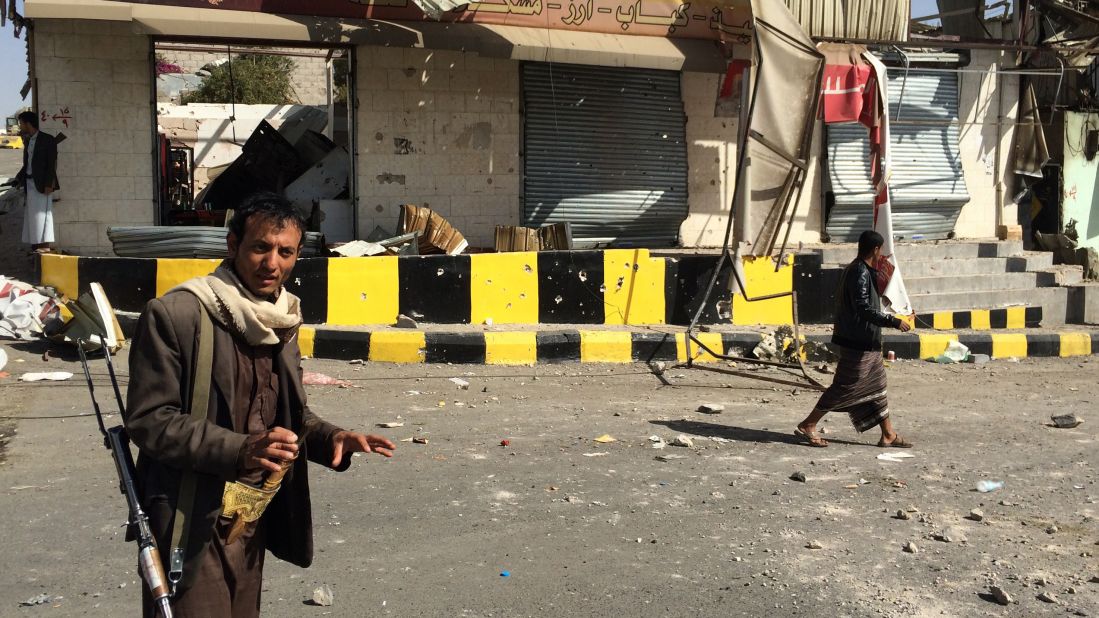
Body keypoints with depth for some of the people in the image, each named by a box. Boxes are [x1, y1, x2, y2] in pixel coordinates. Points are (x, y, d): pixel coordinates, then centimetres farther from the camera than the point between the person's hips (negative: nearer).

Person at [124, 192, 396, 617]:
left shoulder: (282, 323, 8)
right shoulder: (174, 315, -15)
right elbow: (148, 419, -18)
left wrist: (329, 438, -5)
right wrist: (239, 450, -29)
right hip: (193, 526, -7)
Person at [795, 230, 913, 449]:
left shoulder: (854, 270, 13)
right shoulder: (861, 273, -19)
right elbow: (864, 309, -26)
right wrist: (894, 322, -23)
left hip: (865, 343, 11)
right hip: (858, 343, -11)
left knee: (876, 386, 13)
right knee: (846, 387, -4)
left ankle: (888, 435, 19)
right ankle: (807, 426, 4)